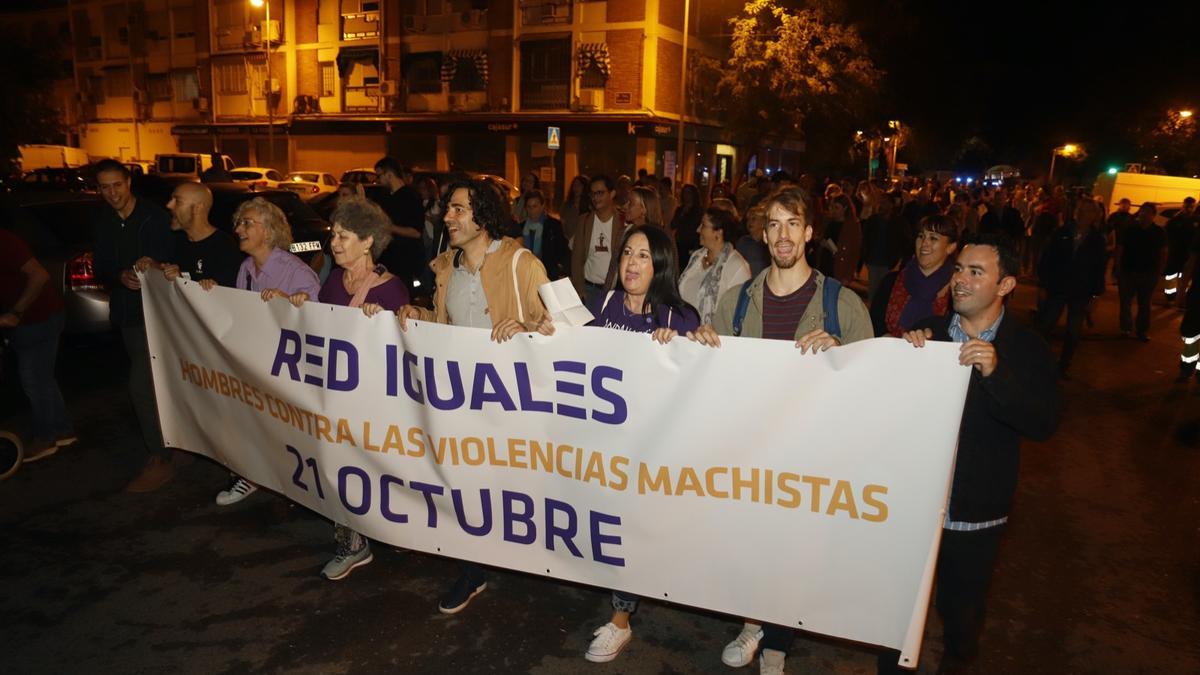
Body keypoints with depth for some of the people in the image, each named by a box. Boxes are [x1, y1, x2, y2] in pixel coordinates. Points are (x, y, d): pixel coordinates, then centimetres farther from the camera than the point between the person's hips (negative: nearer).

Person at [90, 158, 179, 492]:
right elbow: (100, 268, 8)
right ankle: (162, 442, 33)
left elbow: (177, 258, -8)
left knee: (141, 385, -12)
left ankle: (160, 459, -4)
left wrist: (155, 263, -29)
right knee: (150, 381, 17)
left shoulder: (156, 217, -9)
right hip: (127, 313, 6)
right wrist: (120, 276, -14)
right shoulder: (101, 225, 8)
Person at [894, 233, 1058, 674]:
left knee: (961, 606, 19)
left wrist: (995, 372, -31)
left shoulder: (1025, 349, -7)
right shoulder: (927, 333, 0)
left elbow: (1044, 424, -18)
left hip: (975, 511, -2)